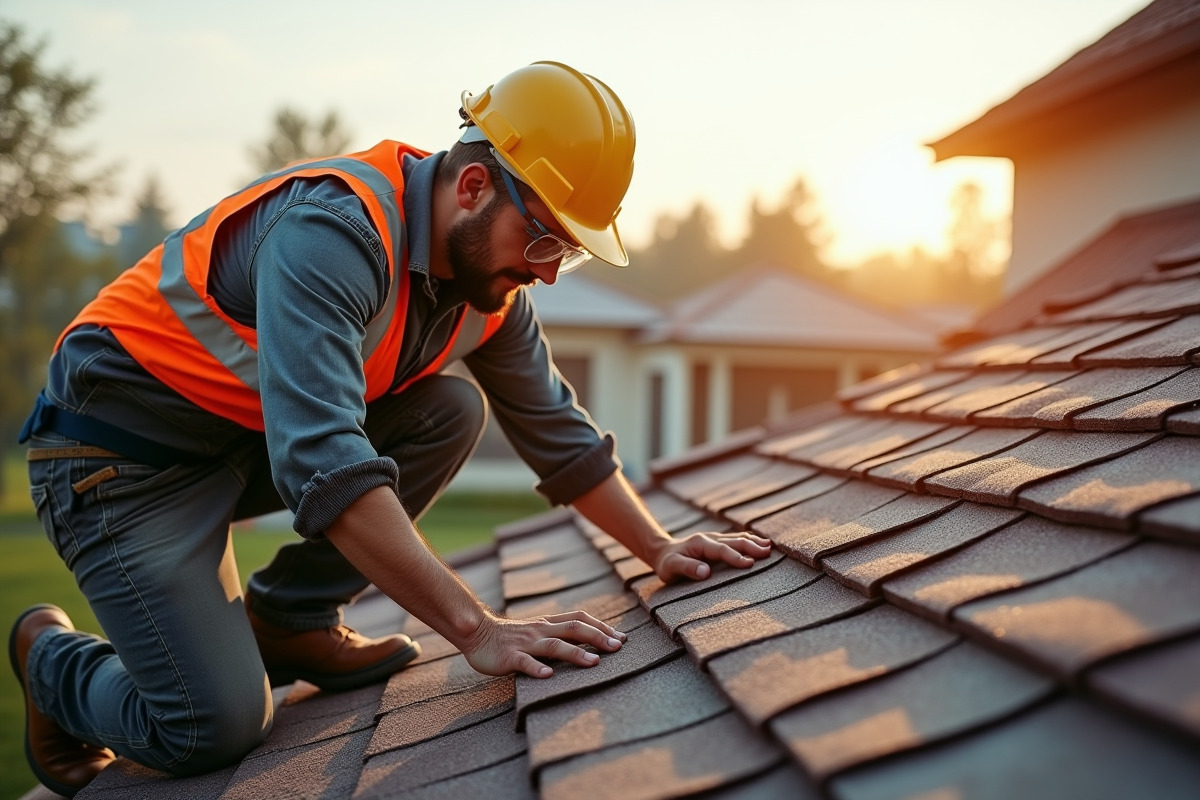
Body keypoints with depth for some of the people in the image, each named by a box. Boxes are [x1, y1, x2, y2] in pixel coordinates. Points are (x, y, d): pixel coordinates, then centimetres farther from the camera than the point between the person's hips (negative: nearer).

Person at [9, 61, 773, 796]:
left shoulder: (494, 279, -4)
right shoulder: (332, 231, -31)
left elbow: (557, 429, 7)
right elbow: (322, 460, -39)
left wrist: (659, 548, 0)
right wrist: (478, 629, -40)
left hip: (252, 438, 8)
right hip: (123, 453, -7)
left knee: (451, 411, -9)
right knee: (218, 728, -15)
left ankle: (288, 620, 4)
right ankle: (53, 655, 17)